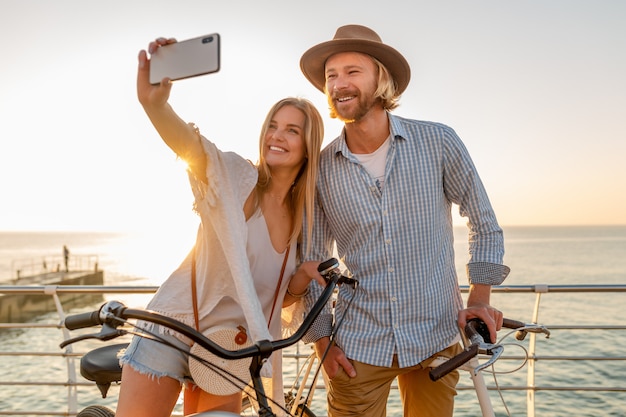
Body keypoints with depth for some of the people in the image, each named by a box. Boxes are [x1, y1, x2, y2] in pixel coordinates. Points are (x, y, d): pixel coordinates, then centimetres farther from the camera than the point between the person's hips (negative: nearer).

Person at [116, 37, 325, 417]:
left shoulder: (306, 218, 2)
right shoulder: (232, 174, -12)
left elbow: (281, 298, 7)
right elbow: (184, 138, -33)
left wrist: (306, 277, -13)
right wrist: (153, 102, -53)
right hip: (173, 329, -4)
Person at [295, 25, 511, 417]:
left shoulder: (438, 142, -6)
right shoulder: (321, 169, -3)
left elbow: (485, 225, 4)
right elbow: (314, 262, 5)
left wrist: (479, 299, -2)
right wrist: (322, 340, 2)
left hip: (436, 340, 0)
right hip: (357, 346, 1)